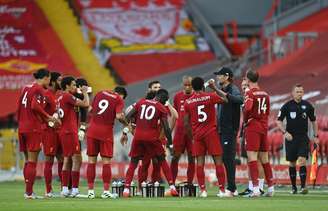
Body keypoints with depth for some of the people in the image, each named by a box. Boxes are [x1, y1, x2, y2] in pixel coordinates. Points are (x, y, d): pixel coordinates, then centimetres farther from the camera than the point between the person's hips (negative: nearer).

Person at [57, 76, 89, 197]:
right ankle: (75, 189, -12)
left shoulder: (60, 97, 15)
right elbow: (85, 104, -15)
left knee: (67, 160, 11)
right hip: (70, 132, -10)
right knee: (76, 161, -9)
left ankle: (65, 189, 10)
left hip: (64, 132, 10)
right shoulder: (68, 96, -12)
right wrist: (85, 93, 2)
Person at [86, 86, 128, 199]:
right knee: (106, 161, 2)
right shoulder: (119, 100, 0)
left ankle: (90, 191, 6)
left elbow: (90, 110, 16)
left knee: (91, 161, 7)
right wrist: (126, 123, 5)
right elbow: (118, 116, -14)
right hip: (106, 133, -3)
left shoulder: (100, 93, 13)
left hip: (92, 131, 3)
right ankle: (106, 191, -1)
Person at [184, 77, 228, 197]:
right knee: (218, 161, 1)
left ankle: (203, 190, -3)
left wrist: (191, 136, 18)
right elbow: (225, 99, 8)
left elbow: (186, 123, 6)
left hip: (197, 134, 2)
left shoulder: (188, 102, 3)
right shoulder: (210, 97, -5)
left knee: (200, 162, 2)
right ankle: (222, 190, -2)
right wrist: (214, 88, 12)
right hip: (211, 132, -2)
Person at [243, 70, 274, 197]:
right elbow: (267, 112, 14)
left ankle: (256, 188, -16)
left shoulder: (250, 93, -10)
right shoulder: (265, 94, 11)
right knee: (264, 159, 13)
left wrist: (245, 120, -8)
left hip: (252, 126, -7)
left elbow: (248, 109, -24)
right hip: (264, 127, 7)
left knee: (252, 157, -8)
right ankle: (271, 188, 16)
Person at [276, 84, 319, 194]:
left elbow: (313, 121, 14)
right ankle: (293, 187, 16)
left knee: (302, 160, -14)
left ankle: (303, 186, -16)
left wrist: (315, 136, 11)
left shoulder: (307, 105, 3)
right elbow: (279, 121, 3)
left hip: (303, 137, 0)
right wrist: (285, 132, -10)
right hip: (290, 137, 0)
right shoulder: (287, 106, -1)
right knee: (292, 163, 5)